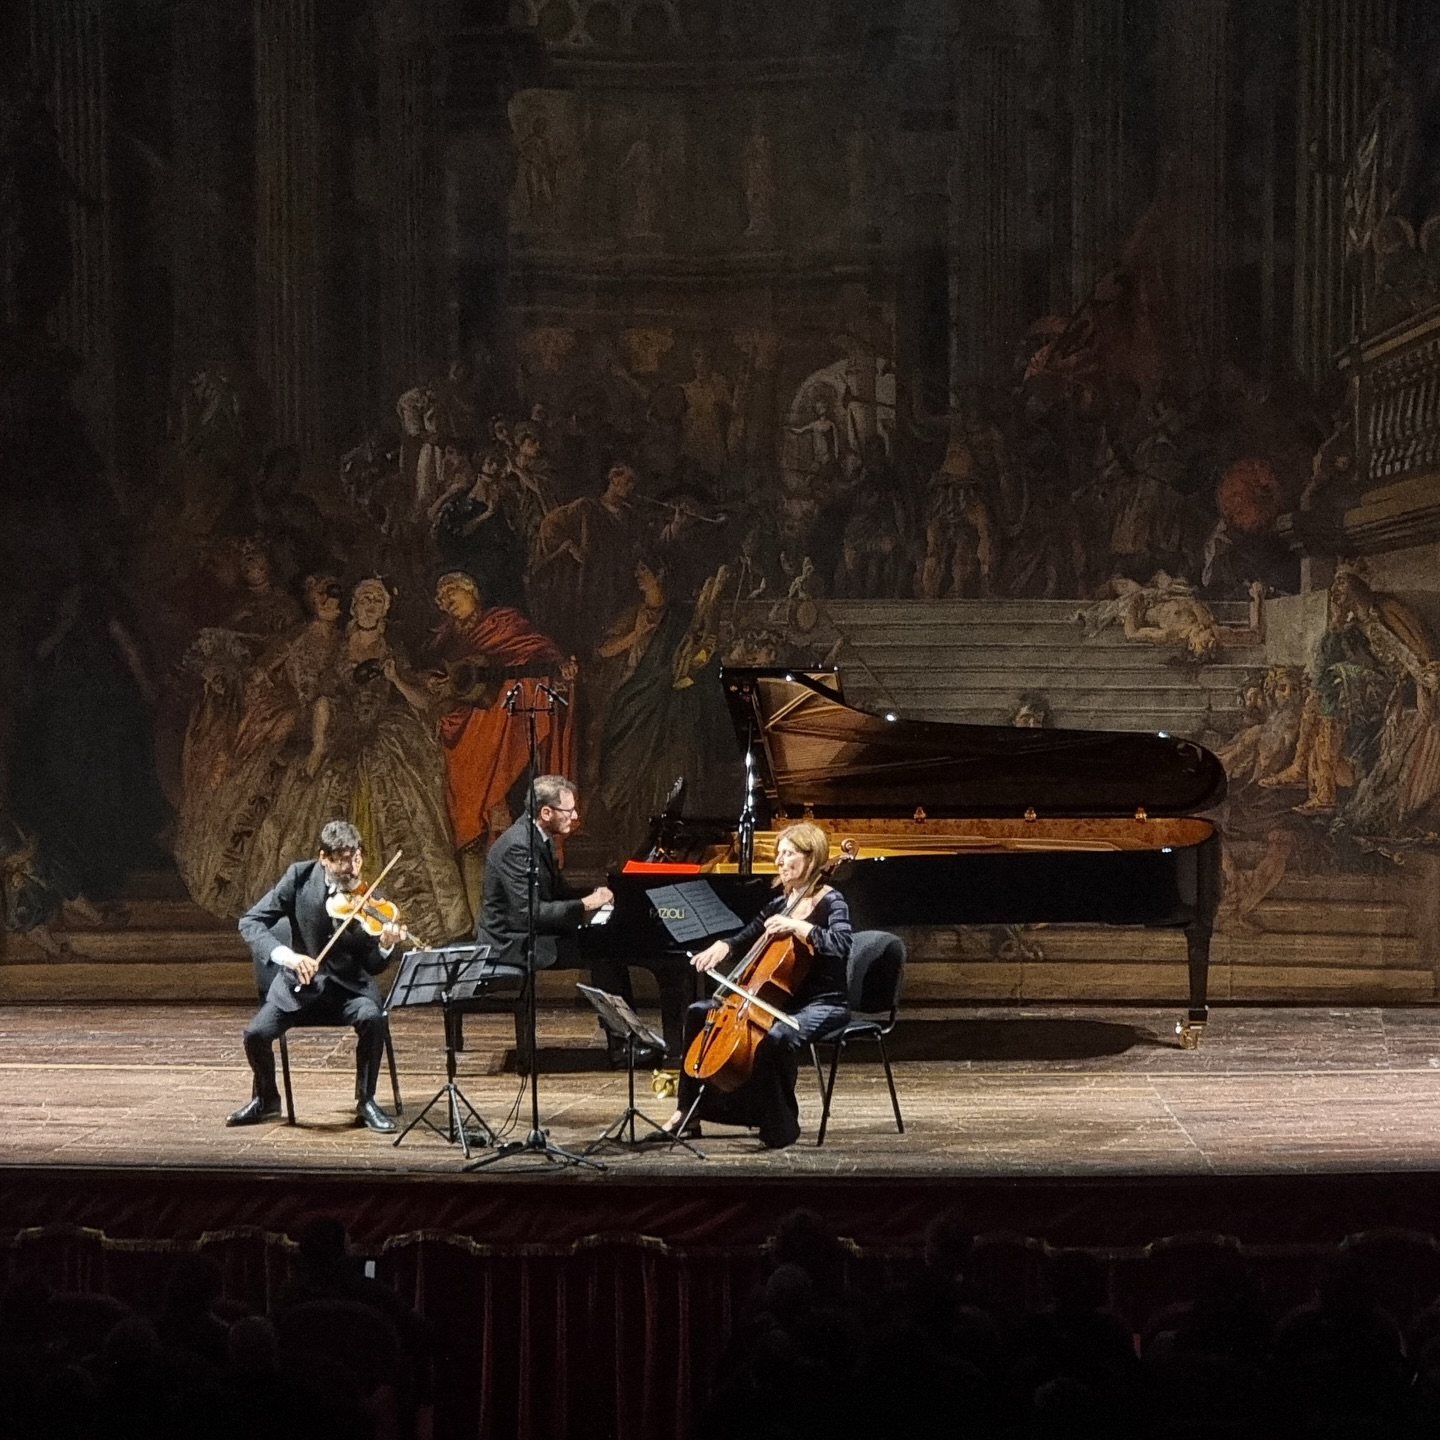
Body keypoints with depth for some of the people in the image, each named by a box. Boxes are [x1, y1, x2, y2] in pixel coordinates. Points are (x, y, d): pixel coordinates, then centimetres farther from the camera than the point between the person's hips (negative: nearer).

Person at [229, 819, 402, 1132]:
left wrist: (386, 946, -32)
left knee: (372, 1018, -32)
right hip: (300, 982, 1)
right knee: (256, 1033, -20)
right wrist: (285, 954, -28)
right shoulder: (300, 877, -9)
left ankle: (365, 1102, -11)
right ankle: (266, 1098, 12)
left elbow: (372, 966, -8)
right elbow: (250, 922, -11)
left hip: (348, 985, -1)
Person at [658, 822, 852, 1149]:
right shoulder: (781, 904, 12)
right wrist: (722, 947, -3)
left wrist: (796, 926, -32)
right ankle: (688, 1112, 9)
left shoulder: (830, 902, -11)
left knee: (775, 1037, -40)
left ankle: (780, 1130, -24)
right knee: (700, 1012, 5)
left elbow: (840, 946, -28)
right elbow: (746, 938, 18)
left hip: (823, 1004, -9)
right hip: (782, 999, 9)